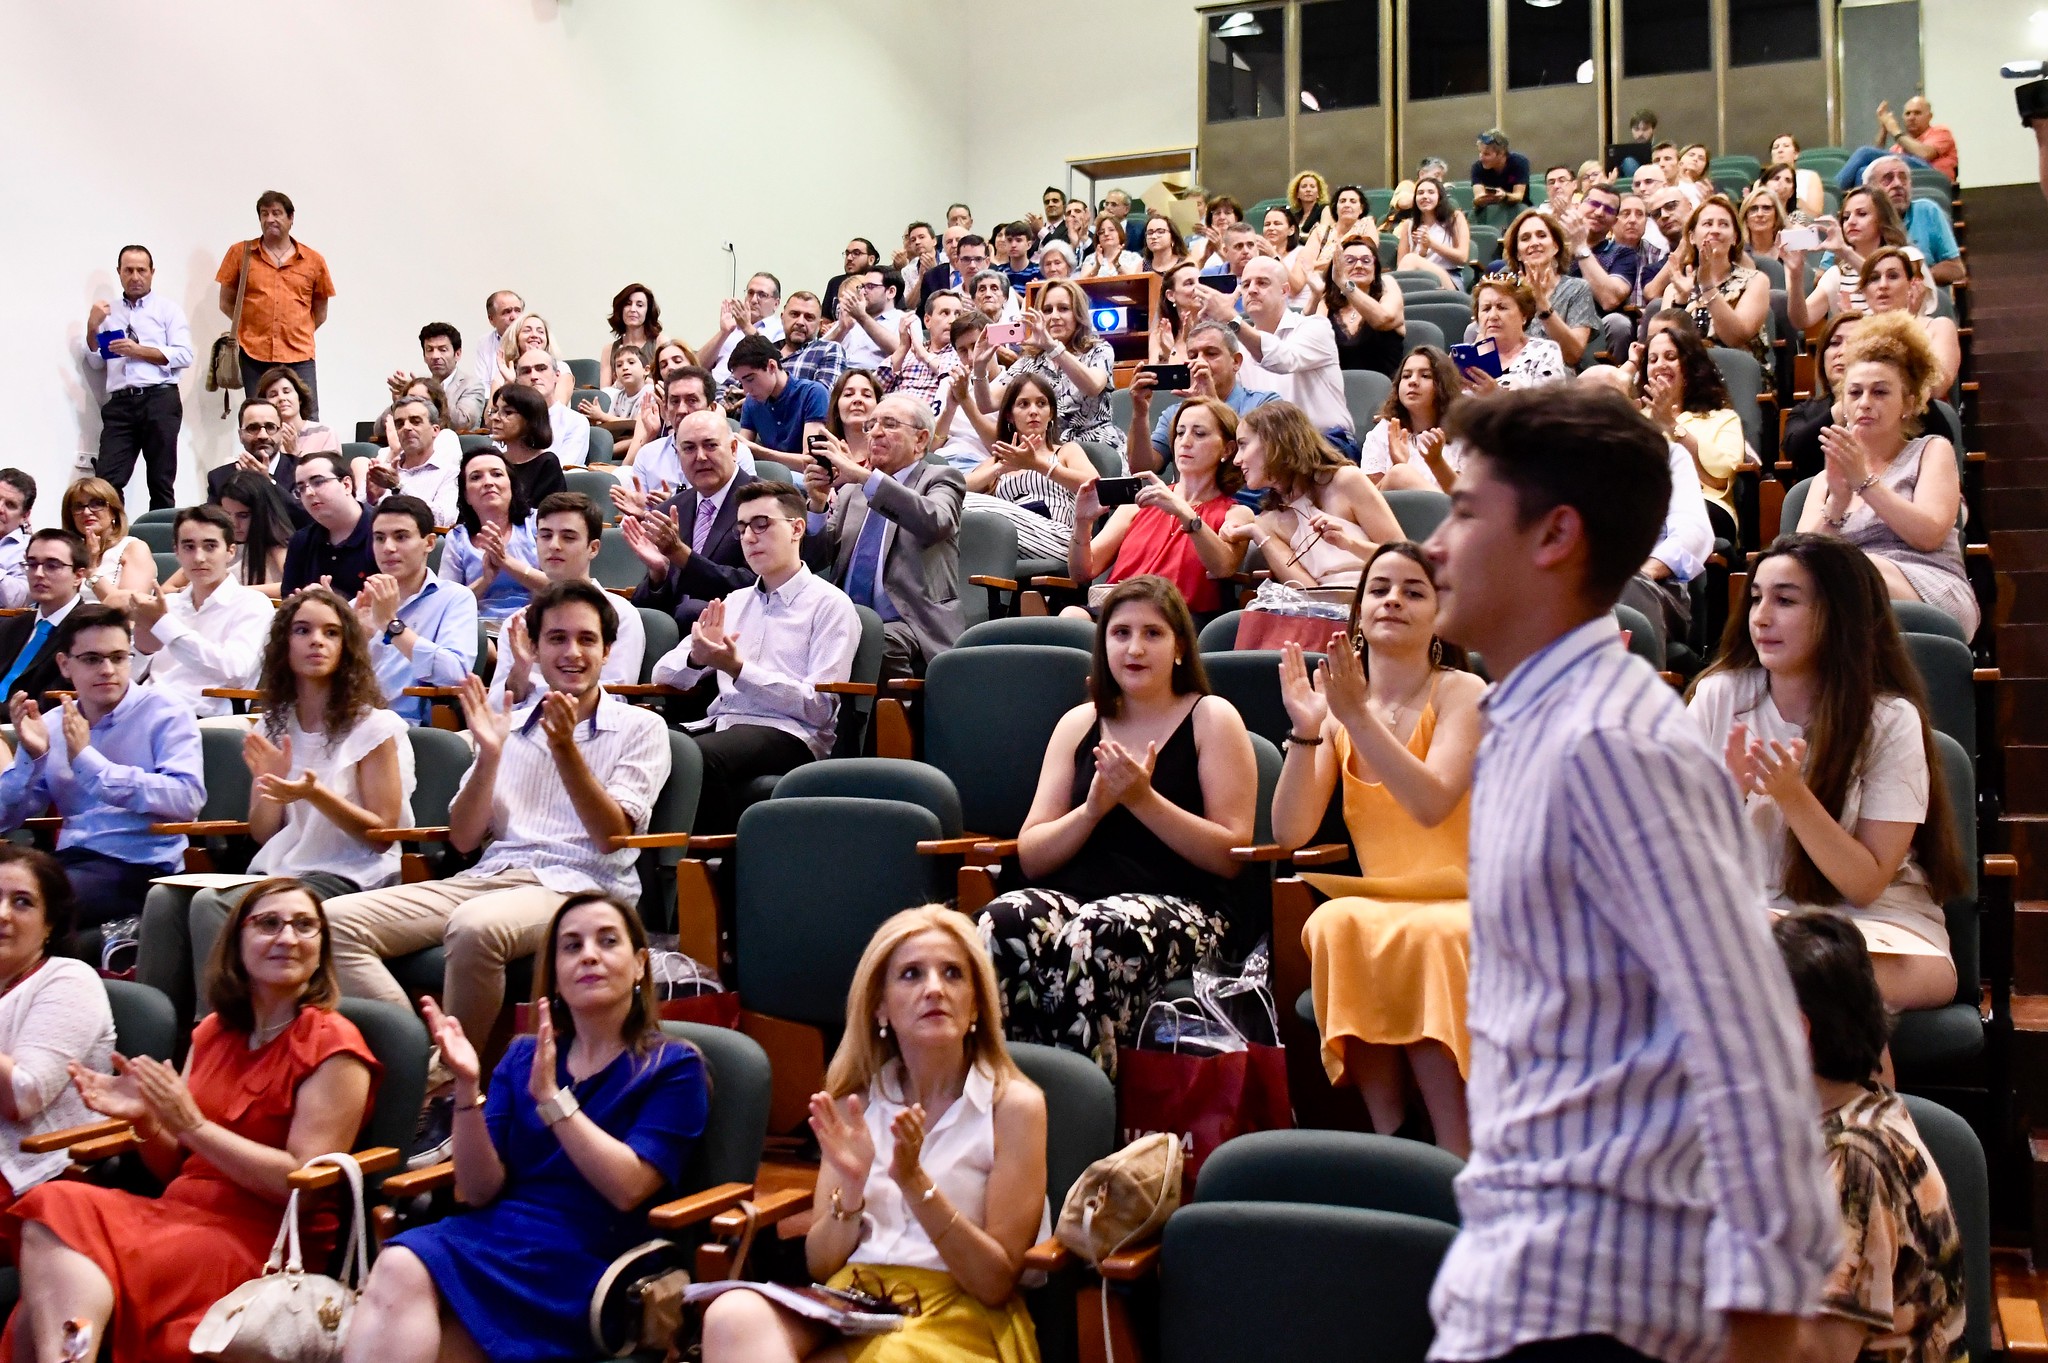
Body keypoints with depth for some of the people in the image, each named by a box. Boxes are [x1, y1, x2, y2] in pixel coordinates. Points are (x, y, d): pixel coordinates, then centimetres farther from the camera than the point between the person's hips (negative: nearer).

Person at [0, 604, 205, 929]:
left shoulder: (165, 714, -1)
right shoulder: (52, 725, 16)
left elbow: (187, 799, -18)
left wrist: (87, 761, -17)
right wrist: (30, 756, -4)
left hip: (140, 866, -5)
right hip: (69, 860, 6)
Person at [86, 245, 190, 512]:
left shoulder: (168, 309, 8)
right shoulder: (107, 312, 18)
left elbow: (184, 356, -4)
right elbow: (95, 363, 17)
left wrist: (139, 351, -11)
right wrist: (92, 328, 2)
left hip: (159, 399, -3)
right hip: (119, 403, 3)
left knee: (161, 482, 2)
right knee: (106, 482, -9)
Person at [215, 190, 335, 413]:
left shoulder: (314, 260, 8)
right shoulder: (240, 253, 8)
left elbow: (320, 312, 15)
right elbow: (226, 303, 12)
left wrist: (297, 334, 6)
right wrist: (251, 326, 3)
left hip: (299, 355, 0)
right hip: (254, 354, 0)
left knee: (307, 421, -6)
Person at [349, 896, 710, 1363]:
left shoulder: (674, 1067, 5)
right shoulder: (522, 1057, 17)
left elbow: (628, 1188, -9)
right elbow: (481, 1191, 8)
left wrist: (550, 1096, -13)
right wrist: (468, 1087, -6)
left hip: (586, 1263, -4)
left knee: (403, 1274, -30)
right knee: (398, 1265, -32)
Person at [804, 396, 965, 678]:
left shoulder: (940, 479, 9)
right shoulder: (850, 489, 23)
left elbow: (934, 522, -16)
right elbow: (815, 561, 16)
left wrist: (864, 476, -21)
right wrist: (818, 504, -2)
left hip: (906, 626, -3)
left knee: (884, 642, -36)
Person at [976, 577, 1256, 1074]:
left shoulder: (1212, 718, 8)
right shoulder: (1078, 724, 19)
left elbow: (1231, 854, -2)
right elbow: (1030, 857, 12)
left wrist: (1143, 799, -12)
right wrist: (1092, 809, -6)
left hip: (1180, 906, -3)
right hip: (1072, 896, 3)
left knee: (1095, 937, -38)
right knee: (1000, 924, -32)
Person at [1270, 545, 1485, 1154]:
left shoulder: (1461, 692, -3)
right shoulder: (1339, 704, 8)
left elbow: (1431, 805, -21)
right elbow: (1290, 832, -1)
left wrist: (1358, 714, -26)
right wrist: (1305, 731, -13)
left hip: (1468, 909, -3)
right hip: (1380, 906, 3)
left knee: (1413, 940, -34)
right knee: (1339, 925, -30)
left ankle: (1460, 1163, -26)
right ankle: (1390, 1140, -26)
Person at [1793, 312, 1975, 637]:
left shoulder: (1933, 450, 17)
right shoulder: (1827, 477, 24)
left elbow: (1930, 535, -3)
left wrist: (1864, 480, -9)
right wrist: (1838, 497, -11)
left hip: (1931, 593, -2)